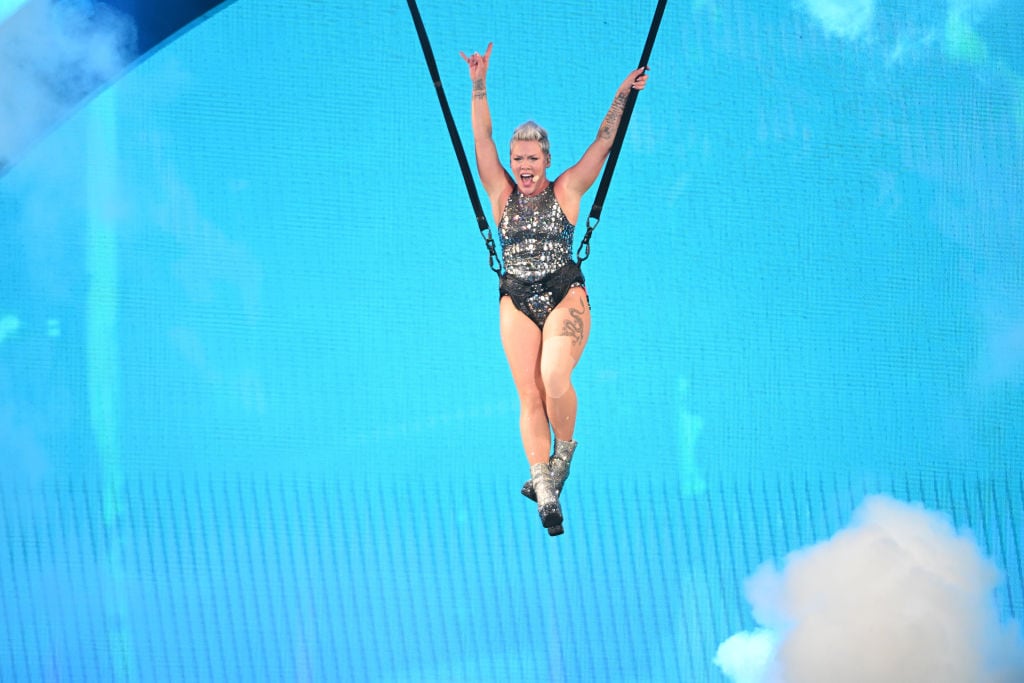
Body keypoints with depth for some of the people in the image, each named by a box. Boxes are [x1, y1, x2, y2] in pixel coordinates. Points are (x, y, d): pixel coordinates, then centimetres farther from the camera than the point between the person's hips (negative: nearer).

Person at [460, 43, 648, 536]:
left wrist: (621, 97, -2)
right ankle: (545, 489, -10)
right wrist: (479, 87, -6)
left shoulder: (565, 192, 7)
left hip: (565, 296, -2)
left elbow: (602, 145, 3)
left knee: (554, 380, -23)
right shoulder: (502, 194, 10)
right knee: (529, 396, -8)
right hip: (517, 302, 2)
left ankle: (564, 449, 4)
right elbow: (482, 140, 3)